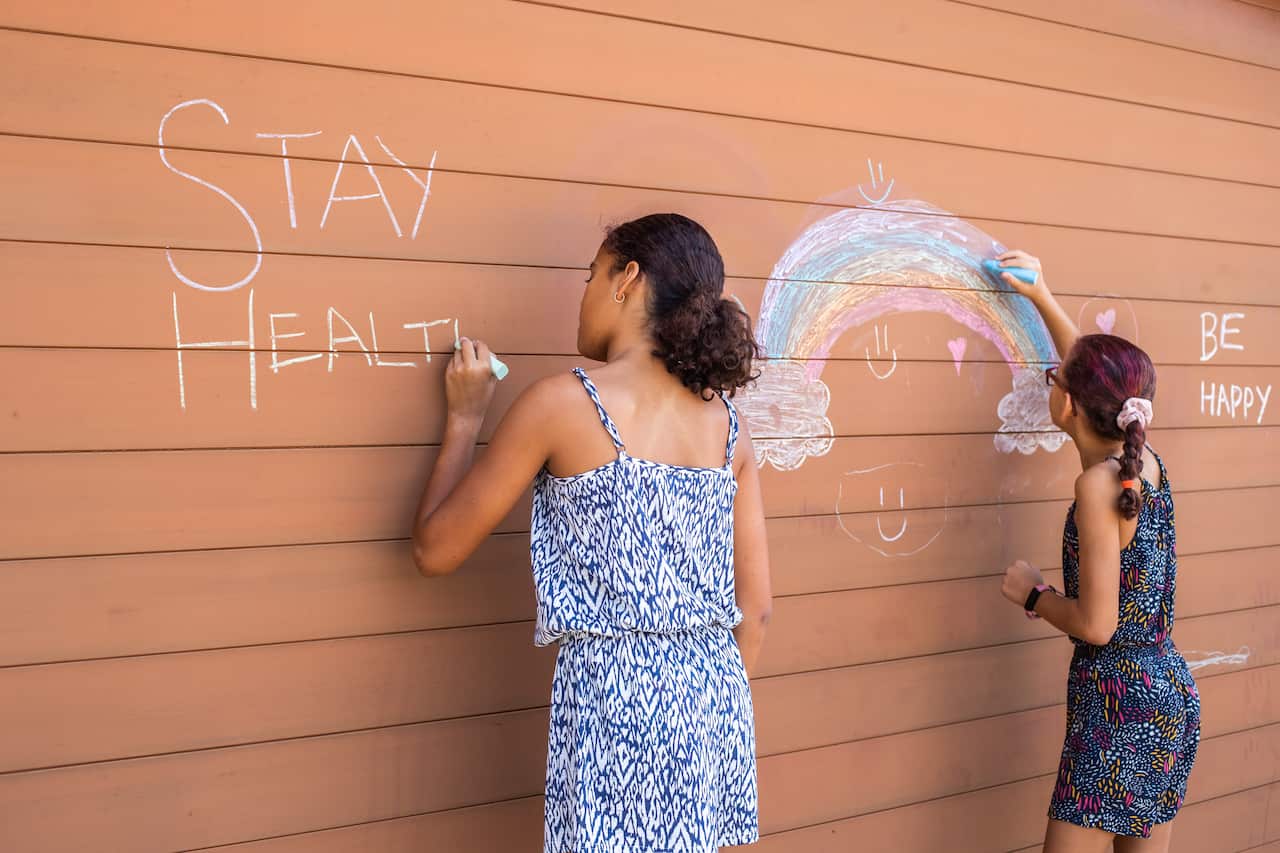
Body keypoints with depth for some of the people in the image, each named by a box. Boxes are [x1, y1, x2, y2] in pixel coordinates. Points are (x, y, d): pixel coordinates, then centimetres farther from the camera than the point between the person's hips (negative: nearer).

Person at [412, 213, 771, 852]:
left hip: (614, 701, -5)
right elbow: (755, 609, 7)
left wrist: (465, 416, 9)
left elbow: (434, 552, -2)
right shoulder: (728, 425, 4)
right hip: (713, 698, 5)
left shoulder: (563, 402, -11)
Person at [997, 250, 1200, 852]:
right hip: (1172, 696, 8)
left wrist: (1032, 594, -5)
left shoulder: (1098, 485, -21)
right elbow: (1098, 374, 22)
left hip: (1120, 703, -8)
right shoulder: (1145, 461, 3)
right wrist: (1040, 296, 27)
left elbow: (1096, 625, -22)